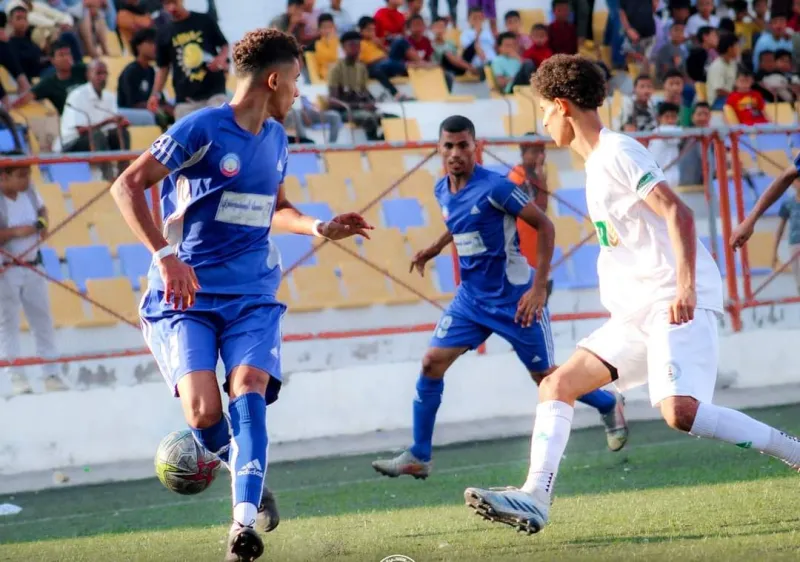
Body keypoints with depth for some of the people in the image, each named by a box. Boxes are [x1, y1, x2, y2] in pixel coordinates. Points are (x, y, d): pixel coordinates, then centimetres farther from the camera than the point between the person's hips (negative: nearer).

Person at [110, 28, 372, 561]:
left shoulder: (275, 137, 12)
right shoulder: (200, 130, -10)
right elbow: (127, 186, -14)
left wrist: (321, 228, 10)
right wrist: (166, 255, -23)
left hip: (253, 295, 5)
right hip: (186, 295, -4)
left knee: (248, 391, -20)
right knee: (204, 411, -18)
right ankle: (249, 478, 13)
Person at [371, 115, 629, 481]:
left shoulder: (494, 187, -20)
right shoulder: (442, 191, 2)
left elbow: (544, 226, -16)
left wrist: (539, 287, -20)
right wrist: (435, 248, 12)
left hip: (515, 299, -6)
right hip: (471, 297, 6)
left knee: (544, 376, 5)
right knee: (432, 363, -7)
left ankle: (609, 405, 33)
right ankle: (418, 457, -1)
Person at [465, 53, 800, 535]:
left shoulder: (618, 153, -10)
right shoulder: (598, 162, 19)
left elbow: (678, 214, -20)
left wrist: (686, 287, -28)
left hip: (675, 303, -10)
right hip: (638, 312, 10)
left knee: (680, 412, -26)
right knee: (557, 385, 2)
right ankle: (535, 499, -7)